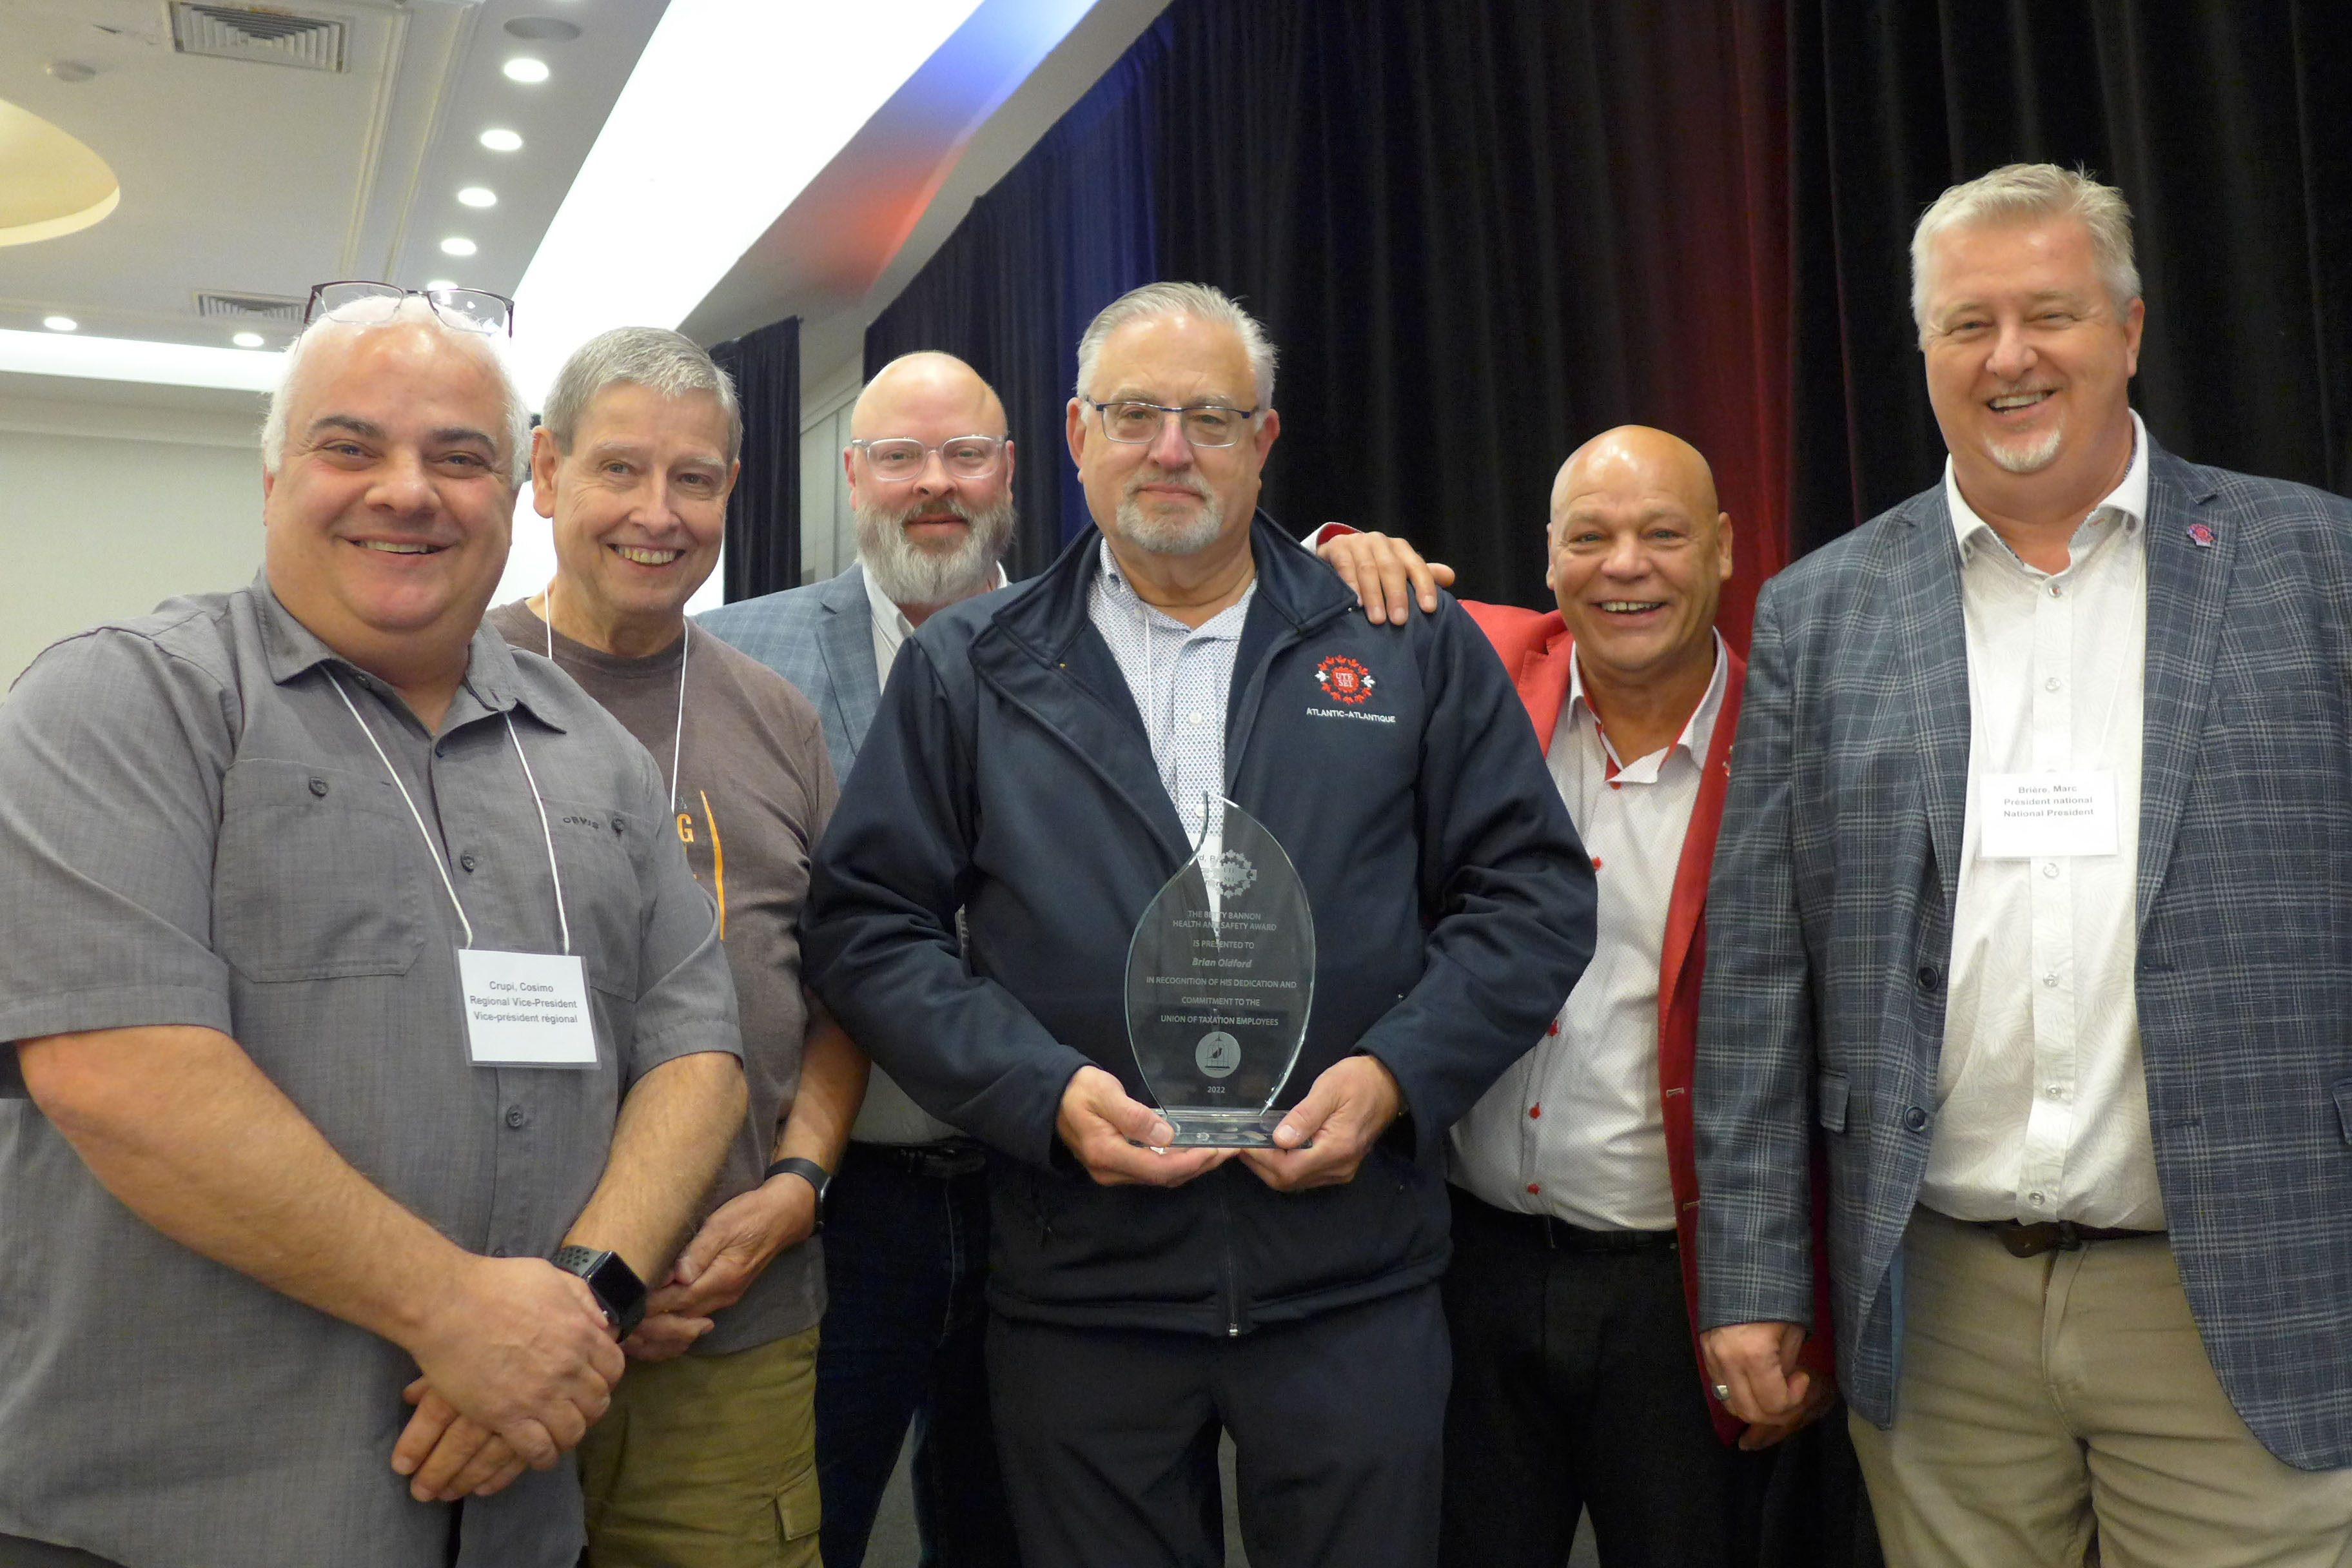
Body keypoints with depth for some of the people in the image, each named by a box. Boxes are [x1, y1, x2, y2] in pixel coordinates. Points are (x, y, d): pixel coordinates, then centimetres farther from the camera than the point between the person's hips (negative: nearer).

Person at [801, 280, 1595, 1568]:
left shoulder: (1410, 646, 5)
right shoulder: (966, 670, 5)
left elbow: (1531, 892, 4)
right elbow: (867, 922, 1)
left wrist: (1394, 1074, -10)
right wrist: (1044, 1091, -12)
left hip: (1353, 1281, 1)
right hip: (1076, 1290, 0)